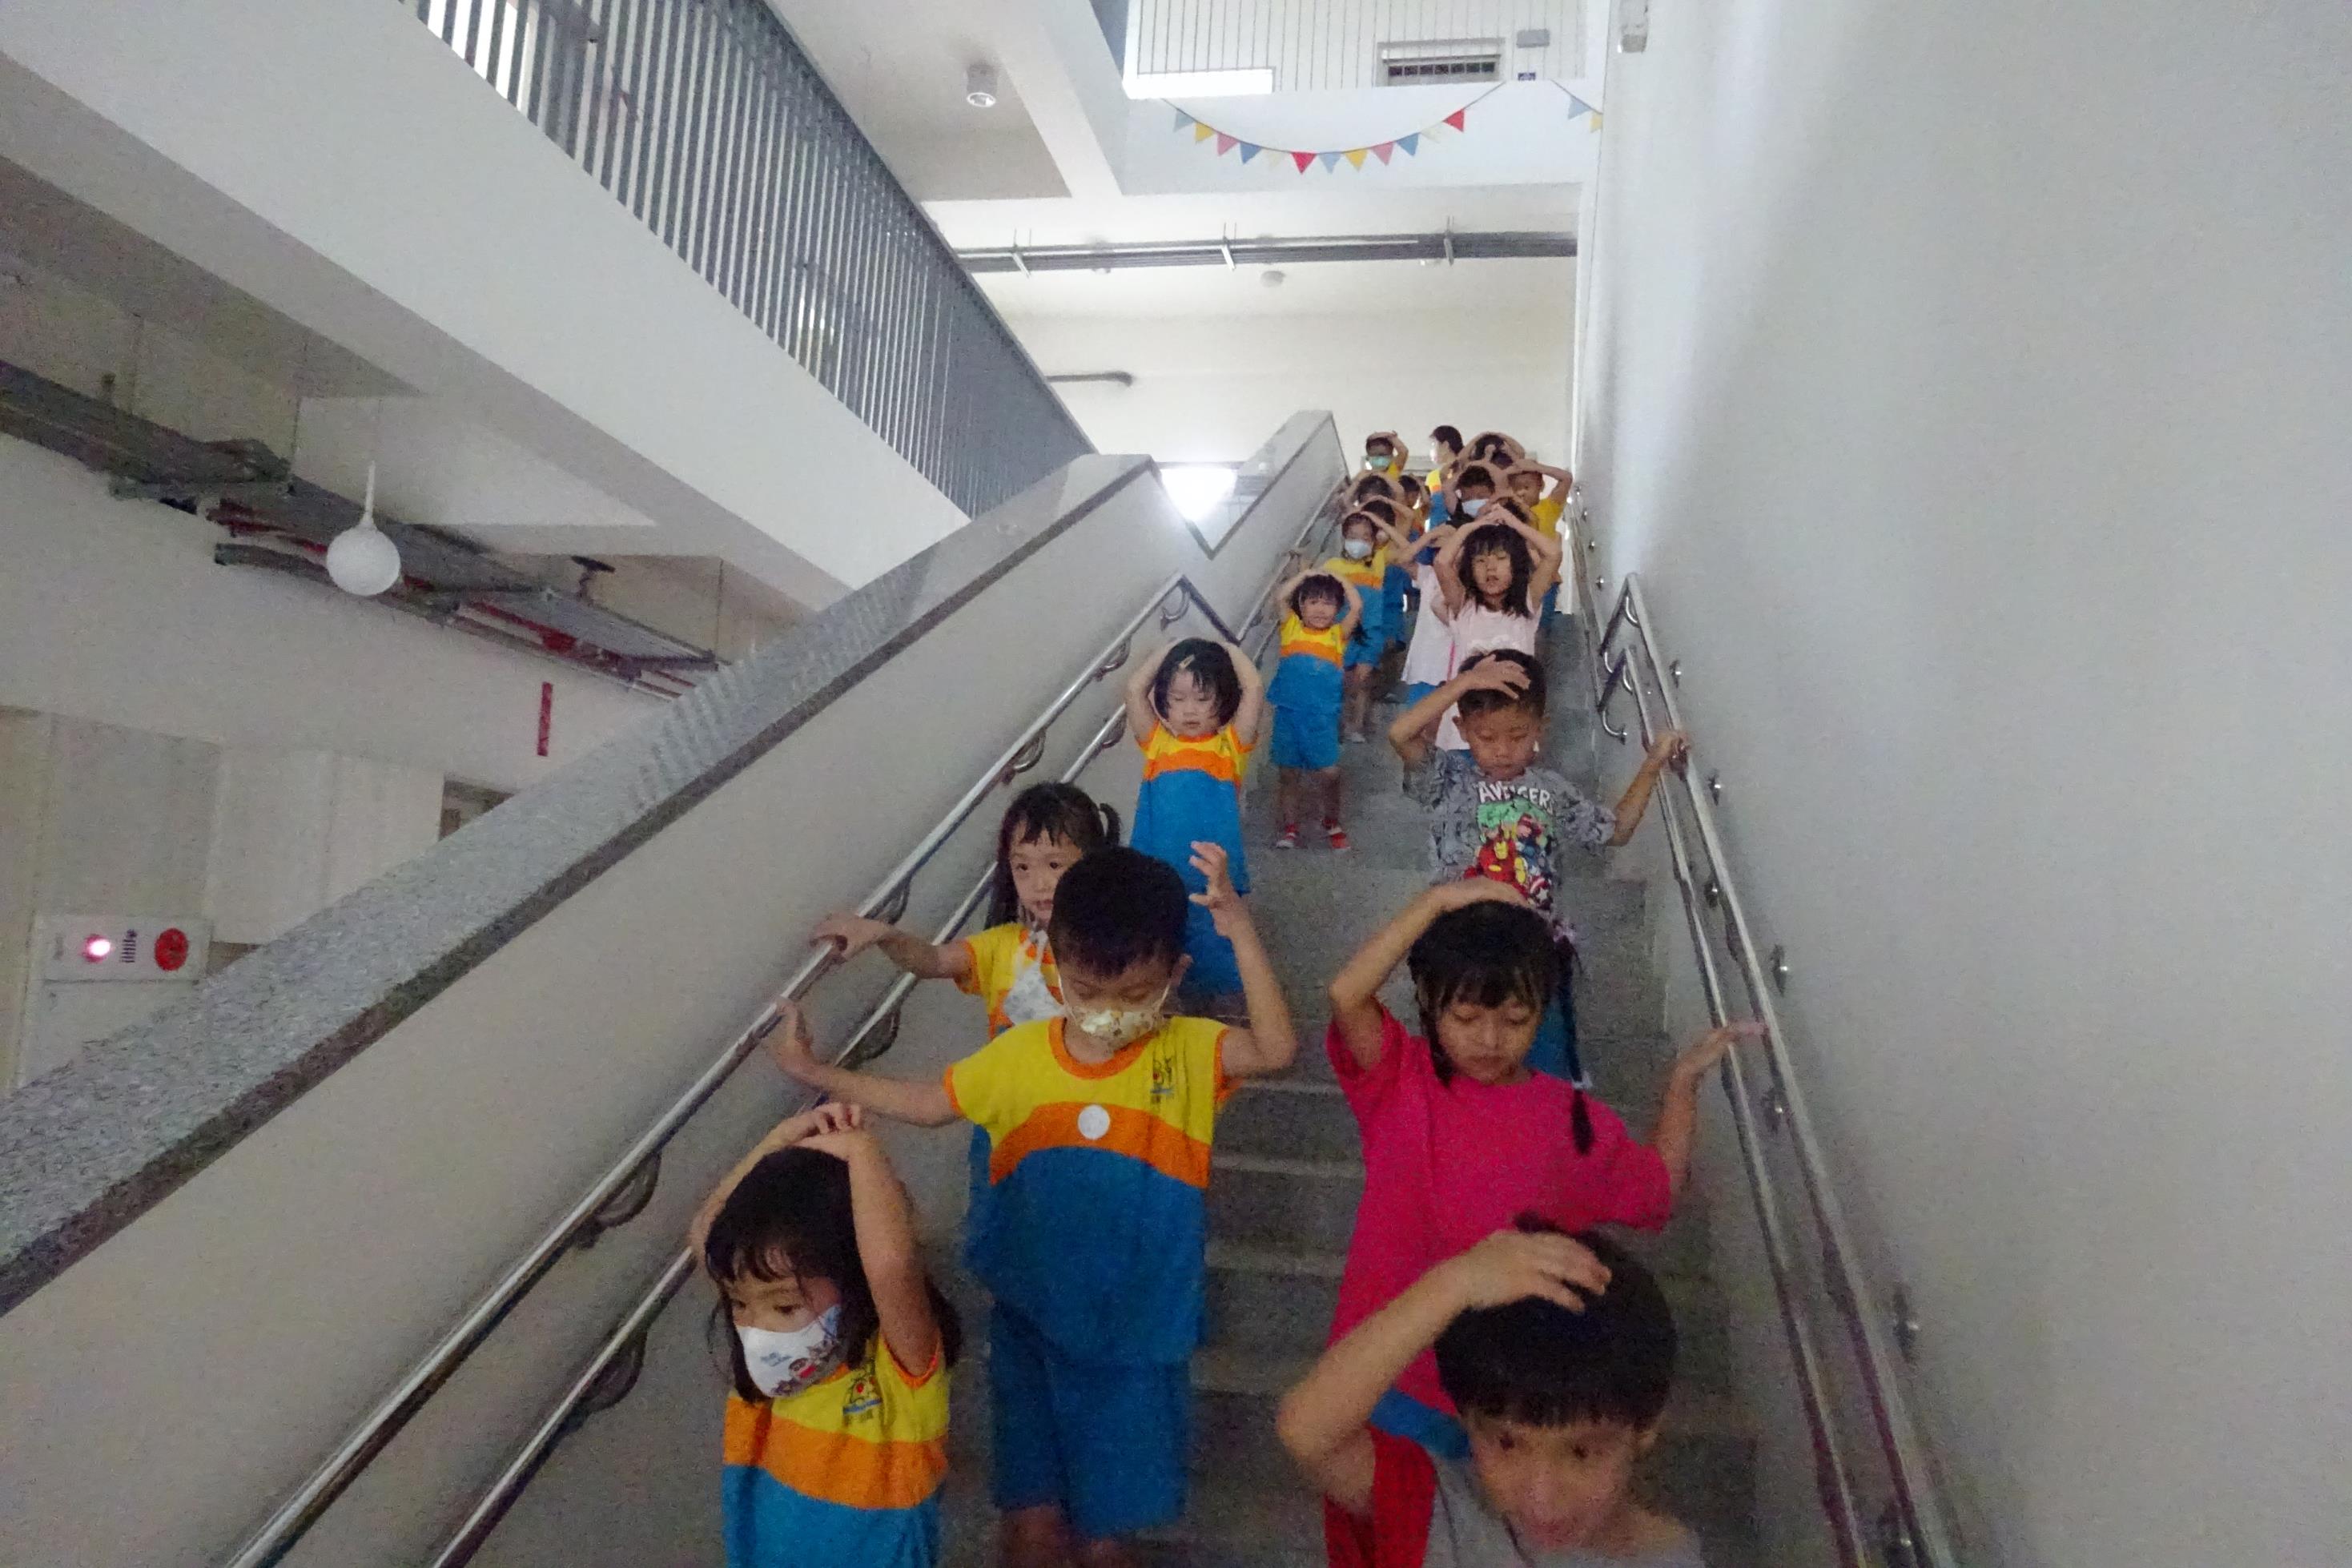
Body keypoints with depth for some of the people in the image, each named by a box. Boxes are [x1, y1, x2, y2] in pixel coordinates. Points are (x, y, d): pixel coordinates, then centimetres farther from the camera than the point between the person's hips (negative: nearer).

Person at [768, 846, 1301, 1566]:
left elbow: (1278, 1050, -31)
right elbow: (928, 1104, 7)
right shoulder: (1020, 1055, -7)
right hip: (1032, 1324, 2)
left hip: (1138, 1334, -1)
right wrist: (816, 1073, 3)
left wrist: (1240, 930, -39)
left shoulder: (1187, 1052, -13)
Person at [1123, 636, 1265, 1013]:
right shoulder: (1157, 743, 5)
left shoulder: (1231, 745, 0)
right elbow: (1134, 688, -4)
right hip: (1156, 873, 2)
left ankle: (1221, 1002, 29)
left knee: (1214, 947, 11)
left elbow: (1254, 688, -11)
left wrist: (1227, 649, 3)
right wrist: (1169, 650, 6)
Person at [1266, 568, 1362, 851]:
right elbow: (1278, 598, -7)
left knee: (1329, 773, -3)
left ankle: (1332, 823, 22)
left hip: (1322, 715, 0)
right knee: (1288, 773, 9)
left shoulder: (1338, 634, 5)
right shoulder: (1291, 628, 4)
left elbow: (1357, 606, -5)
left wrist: (1341, 580, 7)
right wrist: (1304, 576, 3)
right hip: (1288, 712, 1)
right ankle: (1289, 828, 23)